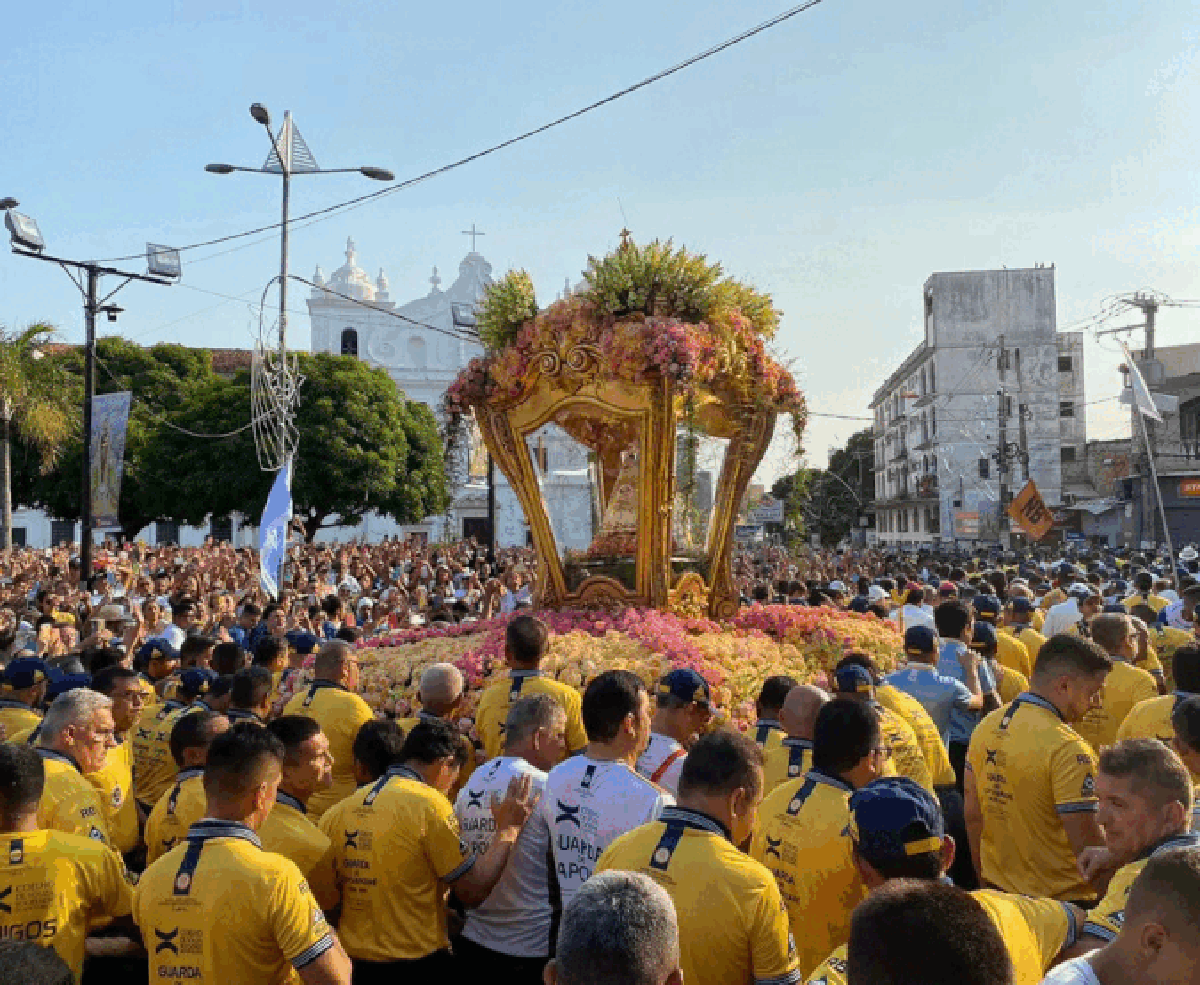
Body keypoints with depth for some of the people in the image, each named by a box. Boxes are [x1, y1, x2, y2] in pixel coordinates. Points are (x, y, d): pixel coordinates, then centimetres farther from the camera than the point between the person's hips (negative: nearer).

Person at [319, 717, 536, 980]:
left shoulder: (339, 810, 1)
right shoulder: (429, 804, -17)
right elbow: (473, 892, -13)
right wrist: (507, 830, -4)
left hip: (354, 960, 6)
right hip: (417, 963, -6)